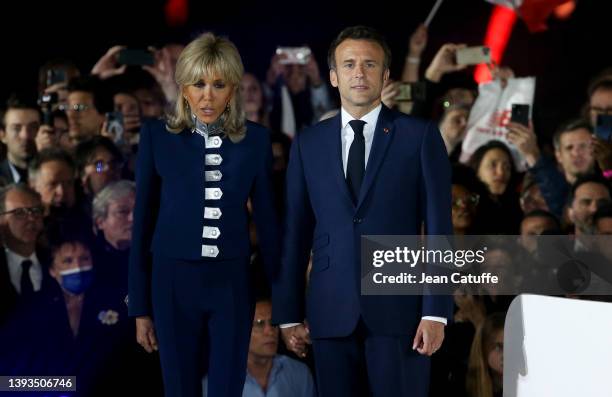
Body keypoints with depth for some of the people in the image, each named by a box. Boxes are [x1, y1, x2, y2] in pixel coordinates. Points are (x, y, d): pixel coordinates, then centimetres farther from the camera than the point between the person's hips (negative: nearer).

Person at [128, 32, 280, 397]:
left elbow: (266, 217, 7)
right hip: (174, 282, 0)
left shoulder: (256, 140, 2)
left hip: (232, 283, 0)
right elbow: (144, 220, 3)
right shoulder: (158, 137, 0)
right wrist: (140, 306, 2)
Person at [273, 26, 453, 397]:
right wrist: (289, 313, 6)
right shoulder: (308, 143, 10)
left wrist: (436, 312, -8)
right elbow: (295, 232, 10)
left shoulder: (420, 136, 2)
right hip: (331, 311, 2)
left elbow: (439, 228, -2)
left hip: (398, 309, -2)